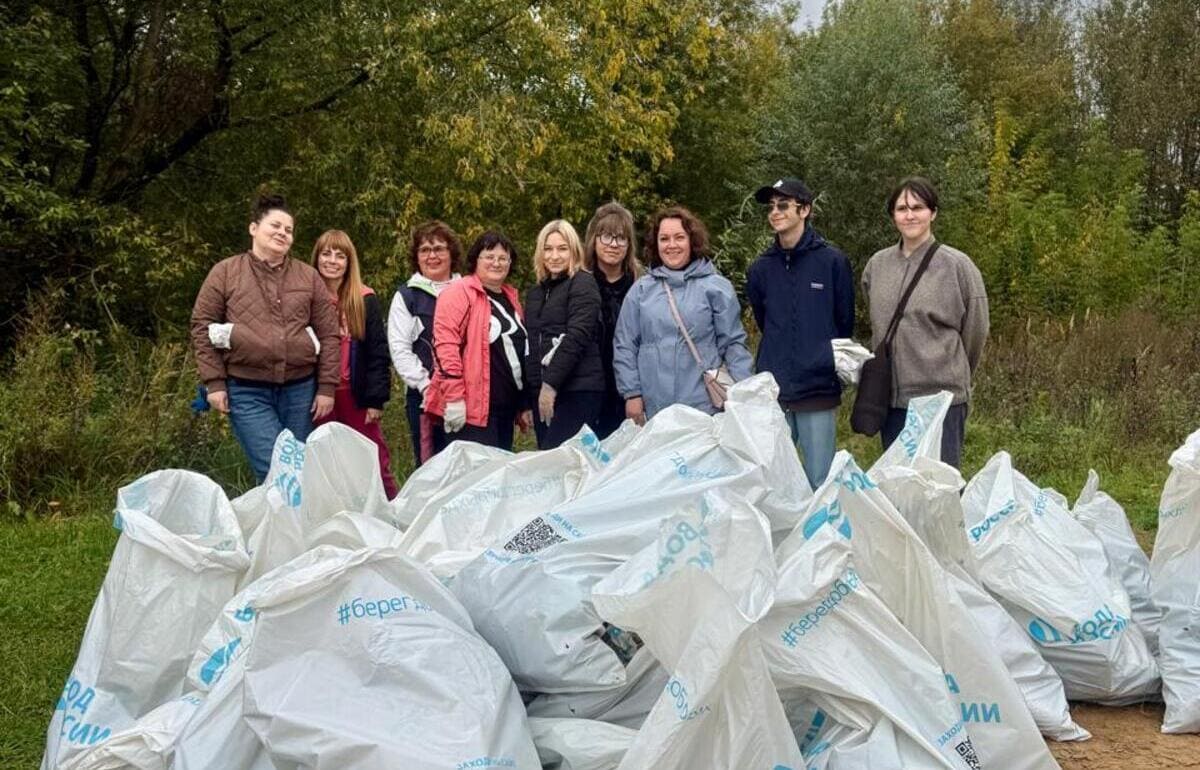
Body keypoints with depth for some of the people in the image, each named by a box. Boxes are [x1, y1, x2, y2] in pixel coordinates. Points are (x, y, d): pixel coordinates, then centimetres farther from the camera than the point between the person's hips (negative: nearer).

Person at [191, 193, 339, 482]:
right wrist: (214, 382, -5)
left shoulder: (308, 277, 9)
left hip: (299, 389, 3)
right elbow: (202, 326, 2)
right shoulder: (225, 272, 3)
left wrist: (326, 387, 2)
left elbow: (328, 333, 9)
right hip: (247, 392, -3)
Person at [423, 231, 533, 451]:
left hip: (505, 409, 8)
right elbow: (445, 345, -17)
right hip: (470, 408, -8)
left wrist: (524, 404, 23)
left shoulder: (510, 298, 19)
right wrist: (454, 397, -22)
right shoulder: (459, 293, -7)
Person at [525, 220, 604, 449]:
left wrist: (551, 384, -18)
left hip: (577, 389, -7)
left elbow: (577, 337, -13)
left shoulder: (583, 284, -2)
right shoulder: (536, 292, 20)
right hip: (541, 390, 7)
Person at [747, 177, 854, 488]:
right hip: (772, 391, 3)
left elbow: (845, 323, 6)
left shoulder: (832, 262, -2)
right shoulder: (761, 269, 8)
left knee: (819, 482, 1)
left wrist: (832, 363, 9)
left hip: (818, 390, -3)